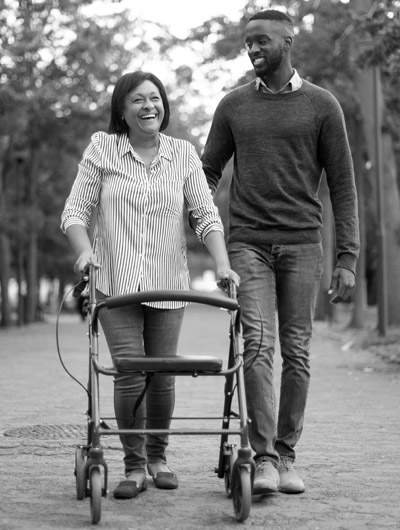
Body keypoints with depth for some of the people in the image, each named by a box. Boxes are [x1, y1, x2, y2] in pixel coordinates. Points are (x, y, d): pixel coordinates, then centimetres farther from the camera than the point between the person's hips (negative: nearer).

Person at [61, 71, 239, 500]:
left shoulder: (184, 154, 5)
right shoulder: (101, 148, 1)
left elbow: (206, 215, 2)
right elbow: (75, 211, 1)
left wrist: (222, 264, -12)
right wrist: (84, 251, -17)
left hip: (168, 286, 1)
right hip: (115, 284, -1)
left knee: (162, 376, 5)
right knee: (129, 373, -9)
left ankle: (158, 456, 26)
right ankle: (134, 465, 5)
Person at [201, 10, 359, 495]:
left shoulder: (321, 106, 3)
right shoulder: (233, 105, 9)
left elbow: (342, 184, 3)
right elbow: (208, 172, 14)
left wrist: (347, 258, -4)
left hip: (301, 243, 0)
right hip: (248, 242, 1)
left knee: (296, 352, 2)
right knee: (257, 344, -12)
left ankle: (286, 456, 11)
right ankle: (263, 458, -11)